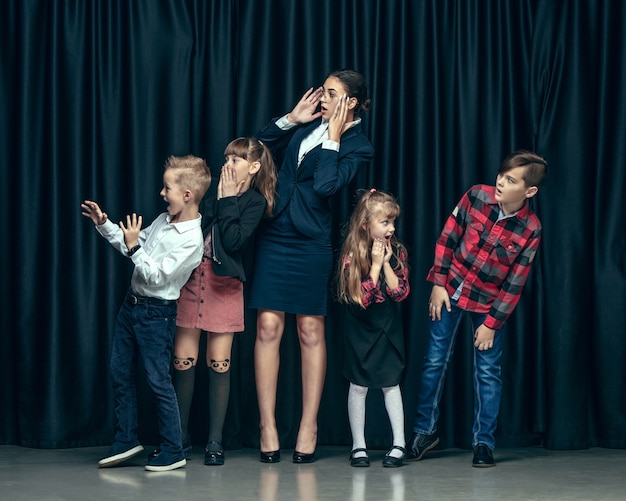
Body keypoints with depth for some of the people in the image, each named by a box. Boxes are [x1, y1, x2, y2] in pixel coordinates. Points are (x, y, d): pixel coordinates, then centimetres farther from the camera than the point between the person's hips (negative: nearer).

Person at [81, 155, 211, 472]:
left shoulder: (191, 240, -22)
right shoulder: (163, 221, 5)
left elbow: (156, 276, -24)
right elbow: (131, 245, 17)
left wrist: (134, 247, -22)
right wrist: (103, 224, 9)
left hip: (156, 314, -9)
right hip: (132, 303, 9)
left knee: (158, 380, -3)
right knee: (120, 372, 13)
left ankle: (173, 451, 7)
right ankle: (126, 440, 24)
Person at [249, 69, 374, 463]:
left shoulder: (358, 146, -3)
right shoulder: (310, 124, 11)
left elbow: (326, 185, -18)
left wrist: (332, 139, -11)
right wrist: (291, 119, 6)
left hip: (311, 243, -4)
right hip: (274, 235, 4)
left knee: (311, 330, 2)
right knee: (268, 326, -2)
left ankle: (309, 428, 10)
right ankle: (267, 427, 2)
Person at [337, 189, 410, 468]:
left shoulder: (396, 251, -3)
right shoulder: (352, 256, -12)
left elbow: (400, 293, -9)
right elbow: (361, 299, -18)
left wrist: (386, 263, -17)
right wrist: (375, 264, -20)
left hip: (389, 329, 2)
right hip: (361, 330, -2)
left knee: (391, 384, 3)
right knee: (359, 387, 3)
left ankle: (399, 444, 7)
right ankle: (359, 446, 11)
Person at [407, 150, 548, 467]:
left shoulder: (530, 230, -17)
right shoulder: (477, 196, -14)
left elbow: (514, 283, -12)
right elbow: (448, 236, -3)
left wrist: (492, 323, -11)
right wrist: (438, 283, -4)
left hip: (490, 302, -2)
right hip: (451, 290, 2)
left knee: (487, 371, 2)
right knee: (435, 361, 6)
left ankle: (483, 443, 13)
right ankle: (425, 431, 21)